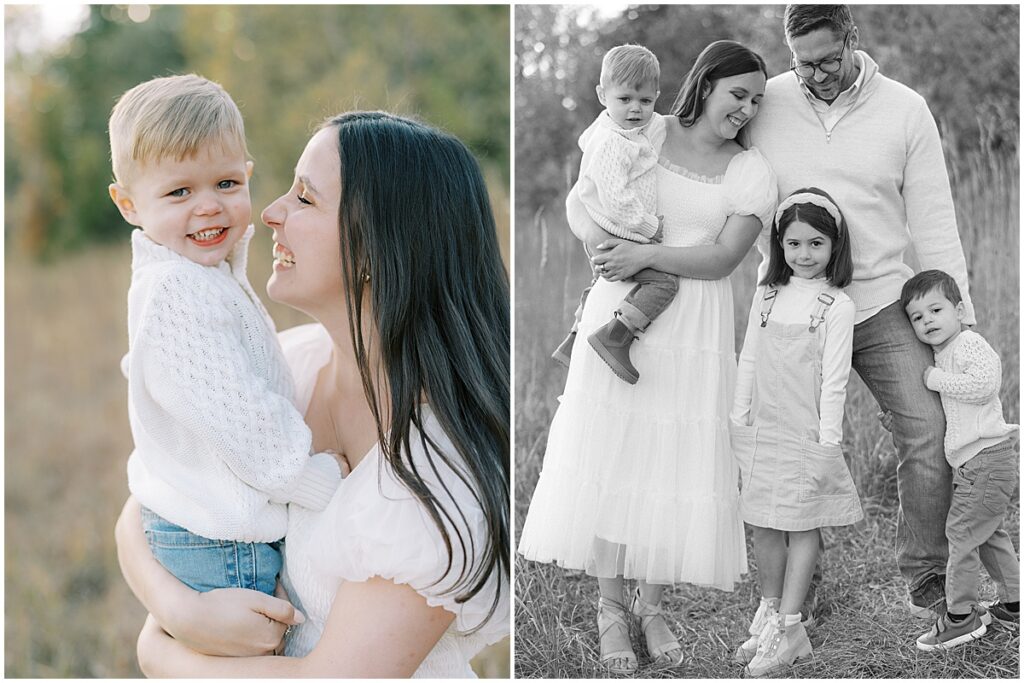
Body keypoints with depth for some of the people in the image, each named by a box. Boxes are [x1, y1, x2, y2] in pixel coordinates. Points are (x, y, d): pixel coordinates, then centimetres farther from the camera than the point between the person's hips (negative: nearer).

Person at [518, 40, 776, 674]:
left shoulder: (753, 172, 3)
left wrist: (647, 255, -17)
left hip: (694, 332, 0)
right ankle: (610, 606, 15)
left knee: (678, 466, 2)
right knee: (609, 454, 1)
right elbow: (580, 200, 8)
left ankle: (652, 604, 20)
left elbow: (723, 258, -8)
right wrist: (601, 242, -12)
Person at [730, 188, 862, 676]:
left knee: (802, 527, 3)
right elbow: (748, 360, 10)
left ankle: (788, 629, 7)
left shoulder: (837, 306, -8)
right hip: (763, 430, 4)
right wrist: (738, 419, 8)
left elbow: (834, 380, -10)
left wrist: (827, 443, -12)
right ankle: (768, 615, 22)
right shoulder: (767, 294, 6)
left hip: (806, 434, -4)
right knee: (764, 527, 9)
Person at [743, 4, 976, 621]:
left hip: (882, 303, 0)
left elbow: (933, 220, 2)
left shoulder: (905, 109, 1)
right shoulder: (765, 105, -1)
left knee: (930, 431, -8)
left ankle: (926, 581, 6)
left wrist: (958, 312, -1)